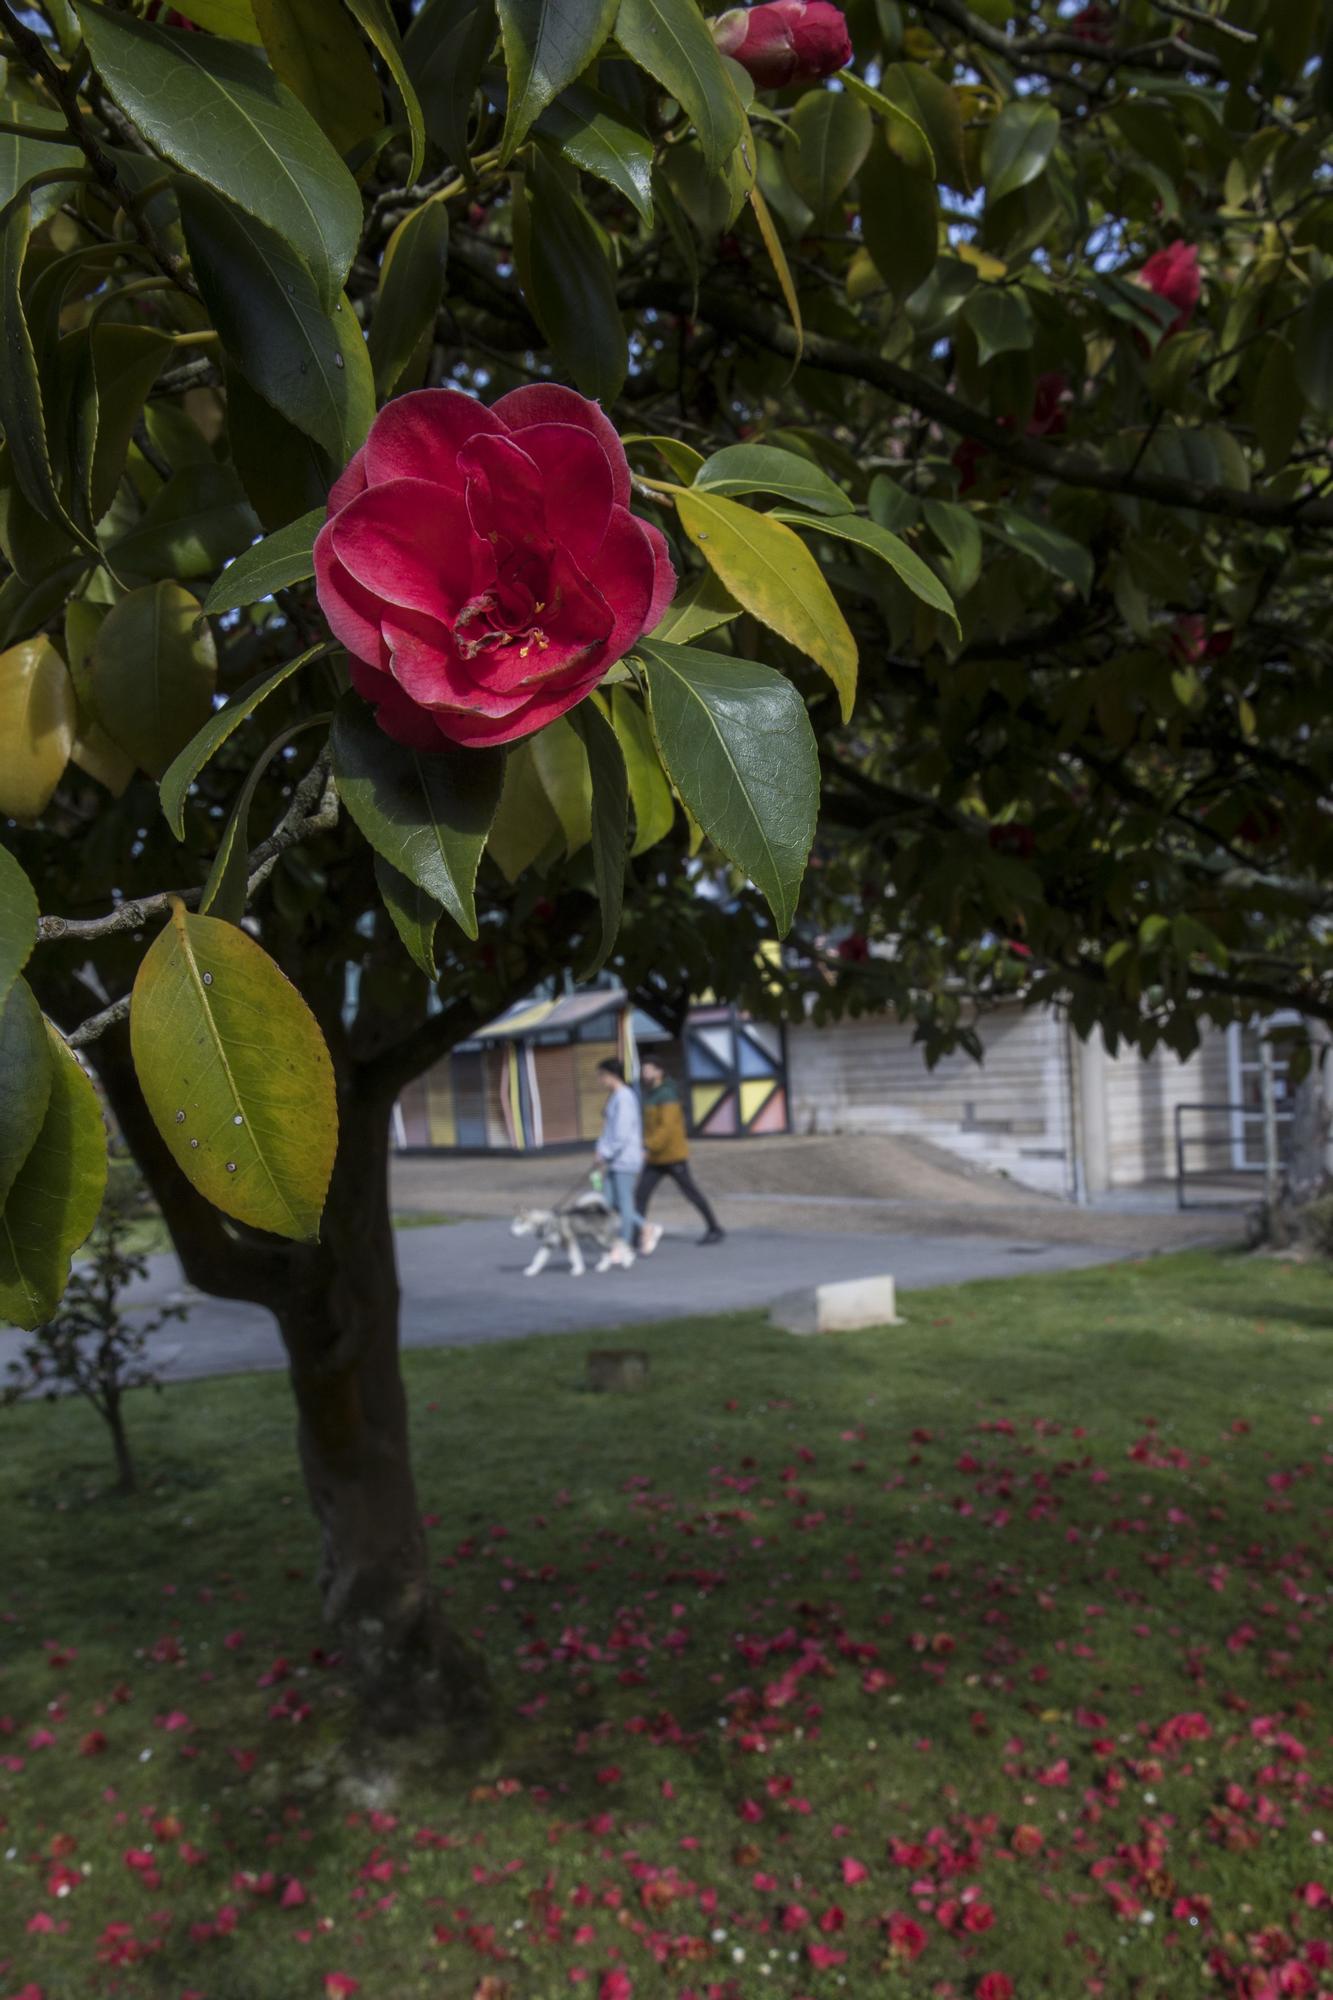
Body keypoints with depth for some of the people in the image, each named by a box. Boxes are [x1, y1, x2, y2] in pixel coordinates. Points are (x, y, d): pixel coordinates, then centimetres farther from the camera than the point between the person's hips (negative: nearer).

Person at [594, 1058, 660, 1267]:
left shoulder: (624, 1098, -15)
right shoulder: (613, 1097, 16)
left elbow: (622, 1132, -20)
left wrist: (606, 1153, -16)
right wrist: (601, 1148, 10)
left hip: (625, 1158, -9)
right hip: (614, 1159, 9)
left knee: (624, 1202, -4)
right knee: (615, 1203, 8)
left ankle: (625, 1248, 1)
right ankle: (648, 1228, 18)